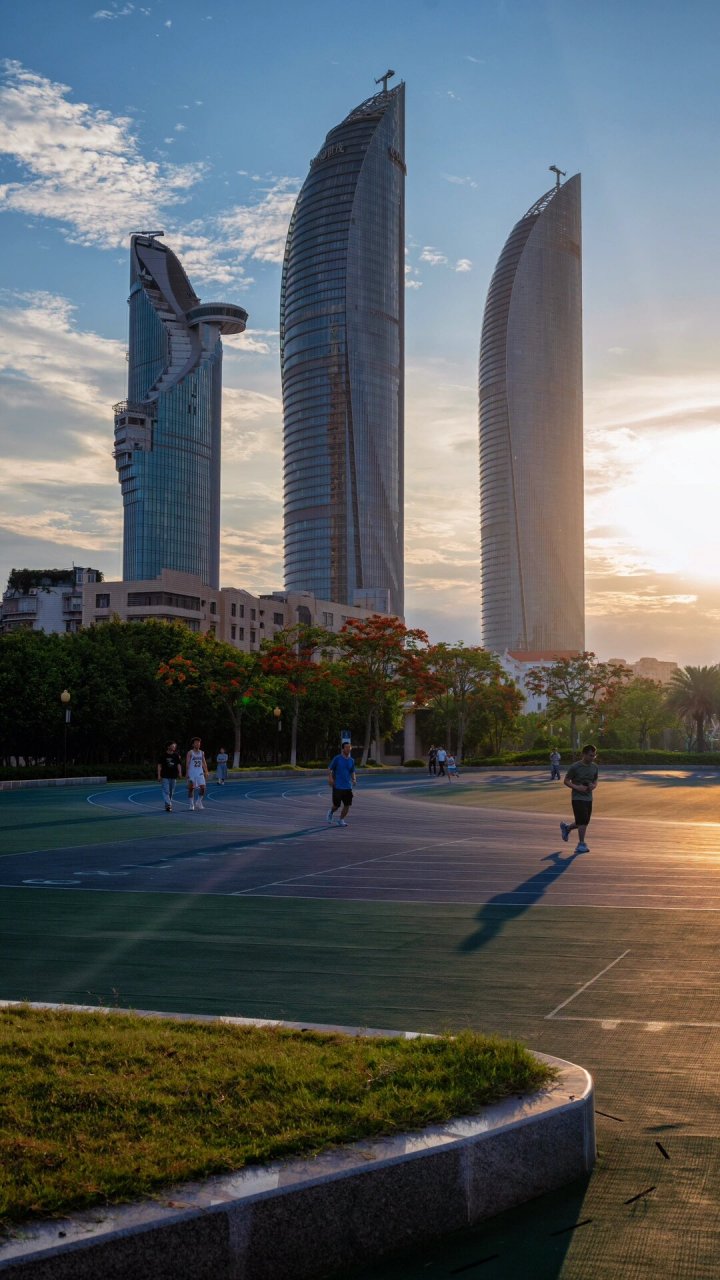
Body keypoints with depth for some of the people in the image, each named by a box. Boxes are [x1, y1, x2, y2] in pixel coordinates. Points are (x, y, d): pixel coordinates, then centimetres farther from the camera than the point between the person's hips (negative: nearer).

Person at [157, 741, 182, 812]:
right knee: (166, 791, -12)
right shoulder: (163, 755, -3)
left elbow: (179, 764, 4)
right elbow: (159, 765, -1)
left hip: (173, 776, 4)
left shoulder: (176, 755, 5)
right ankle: (168, 805, -19)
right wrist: (159, 775, -6)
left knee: (171, 792, 10)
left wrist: (179, 773, -12)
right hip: (165, 776, -4)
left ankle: (168, 805, 21)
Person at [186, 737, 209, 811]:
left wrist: (206, 772, 6)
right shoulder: (190, 753, -5)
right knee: (191, 788, -1)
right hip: (192, 773, -4)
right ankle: (191, 804, 8)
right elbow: (187, 763, -8)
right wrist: (187, 773, -15)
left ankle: (198, 802, 10)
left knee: (202, 787, -5)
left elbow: (204, 763, 12)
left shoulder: (202, 753, 9)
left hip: (200, 773, 4)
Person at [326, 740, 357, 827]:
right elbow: (329, 769, -1)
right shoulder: (337, 758, -4)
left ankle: (341, 820, 13)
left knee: (347, 804, -2)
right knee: (336, 805, 0)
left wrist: (354, 779, -1)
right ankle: (330, 812, 32)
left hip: (348, 786, 4)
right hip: (338, 786, -4)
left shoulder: (351, 760, 9)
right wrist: (330, 778, -15)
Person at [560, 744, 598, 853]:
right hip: (578, 798, -6)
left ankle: (566, 827, 37)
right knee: (582, 821, -11)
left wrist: (594, 786, -7)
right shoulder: (575, 767, -12)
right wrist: (577, 787, -21)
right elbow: (566, 781, -6)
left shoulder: (594, 767, 5)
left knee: (585, 822, 10)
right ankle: (581, 845, 1)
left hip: (588, 798, 6)